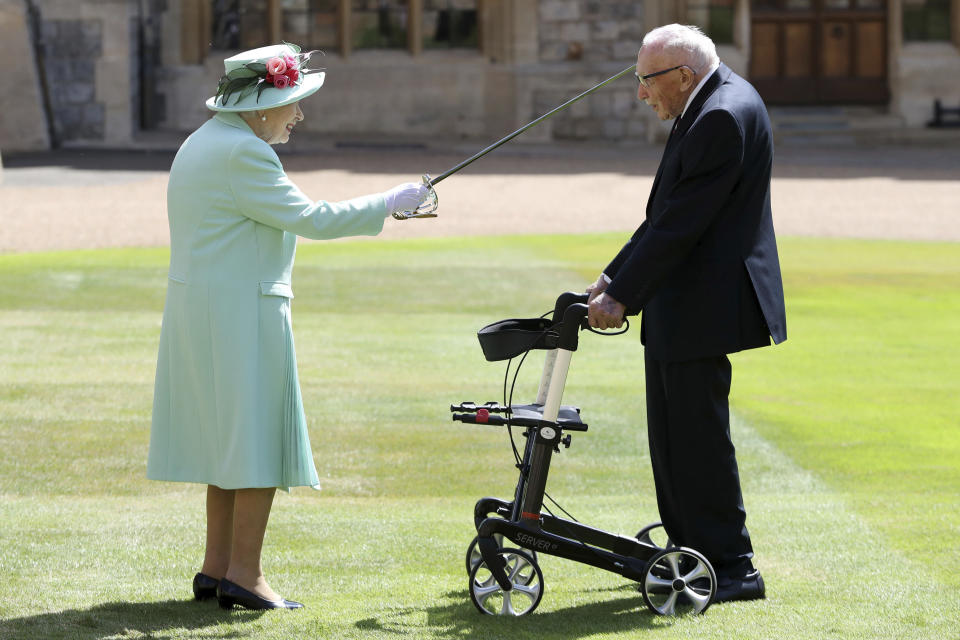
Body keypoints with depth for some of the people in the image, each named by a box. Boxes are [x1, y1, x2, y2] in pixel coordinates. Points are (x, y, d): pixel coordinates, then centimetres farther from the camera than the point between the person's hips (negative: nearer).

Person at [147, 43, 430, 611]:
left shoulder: (203, 142, 16)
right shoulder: (243, 154, -16)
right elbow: (310, 219, -16)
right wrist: (388, 203, -8)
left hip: (197, 304, 10)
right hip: (241, 308, -10)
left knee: (227, 436, 15)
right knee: (259, 436, -5)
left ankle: (217, 567, 17)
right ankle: (244, 574, -5)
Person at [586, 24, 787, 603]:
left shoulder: (724, 116, -19)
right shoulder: (710, 107, 14)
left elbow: (681, 223, -22)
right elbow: (668, 214, 18)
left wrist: (623, 296, -19)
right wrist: (616, 277, 13)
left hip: (702, 310, -11)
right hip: (680, 309, 11)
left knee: (698, 436, -6)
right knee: (674, 438, 16)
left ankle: (732, 568, 0)